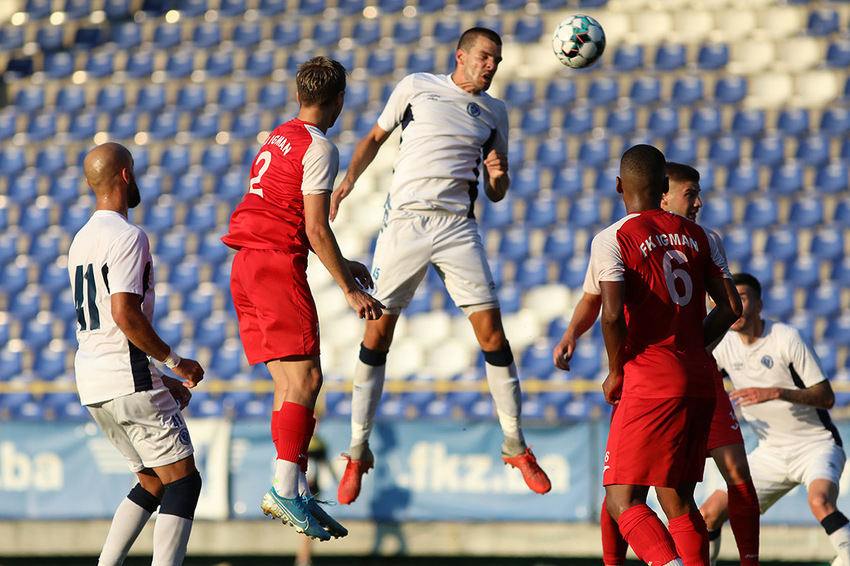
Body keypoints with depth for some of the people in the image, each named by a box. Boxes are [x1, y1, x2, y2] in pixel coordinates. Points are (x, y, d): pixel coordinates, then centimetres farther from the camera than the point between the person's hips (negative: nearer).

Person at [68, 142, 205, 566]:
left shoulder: (80, 240, 18)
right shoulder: (127, 237, -12)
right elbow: (125, 314, -22)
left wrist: (159, 379, 23)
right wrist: (174, 361, -11)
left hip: (93, 386, 9)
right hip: (127, 379, -9)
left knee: (153, 484, 17)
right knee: (183, 481, -6)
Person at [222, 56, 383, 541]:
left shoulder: (280, 138, 21)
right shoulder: (319, 148, -8)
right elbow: (316, 229, -14)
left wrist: (341, 263, 32)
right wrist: (351, 290, -10)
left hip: (246, 264, 9)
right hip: (277, 262, -9)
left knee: (291, 383, 7)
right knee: (305, 377, -13)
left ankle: (295, 495, 1)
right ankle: (286, 489, -22)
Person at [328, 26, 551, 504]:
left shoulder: (494, 113, 14)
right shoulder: (417, 87, 8)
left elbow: (496, 194, 18)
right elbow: (376, 137, 18)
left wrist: (498, 177, -5)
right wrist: (349, 179, 2)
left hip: (458, 226, 2)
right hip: (405, 220, -2)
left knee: (491, 328, -8)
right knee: (378, 331, -4)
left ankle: (516, 446, 4)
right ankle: (359, 451, 5)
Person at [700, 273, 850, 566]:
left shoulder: (786, 338, -16)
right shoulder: (723, 346, -1)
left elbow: (826, 397, -17)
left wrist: (776, 393, -29)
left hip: (816, 445, -6)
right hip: (771, 452, 6)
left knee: (820, 502, -36)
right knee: (709, 514, -1)